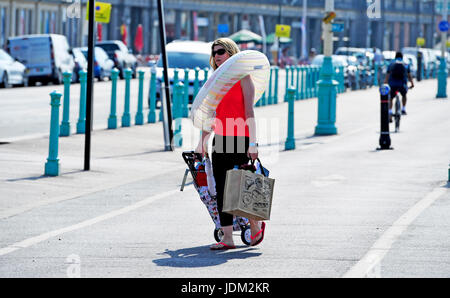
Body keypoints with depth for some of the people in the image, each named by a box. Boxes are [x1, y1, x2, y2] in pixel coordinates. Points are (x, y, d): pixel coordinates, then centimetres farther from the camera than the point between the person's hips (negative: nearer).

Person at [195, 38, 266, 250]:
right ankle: (227, 238, 5)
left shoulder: (242, 77, -5)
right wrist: (202, 142, 17)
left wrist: (252, 143, -16)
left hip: (239, 139, -7)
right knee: (221, 188, 2)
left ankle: (256, 225, 17)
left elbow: (249, 112, -10)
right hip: (220, 140, 7)